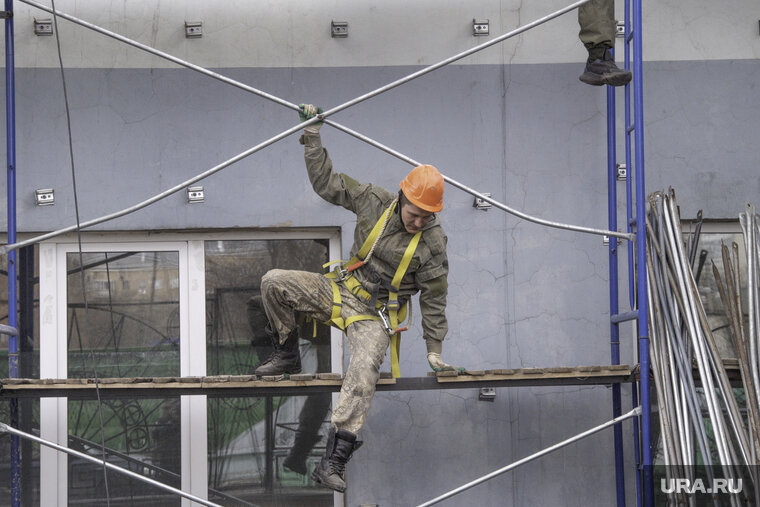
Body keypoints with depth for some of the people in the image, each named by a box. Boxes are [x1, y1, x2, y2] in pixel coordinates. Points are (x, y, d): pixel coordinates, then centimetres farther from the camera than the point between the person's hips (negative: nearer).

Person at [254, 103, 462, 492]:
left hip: (375, 315, -4)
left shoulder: (433, 243, -11)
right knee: (274, 282, -12)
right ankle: (288, 355, 8)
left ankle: (333, 461, -32)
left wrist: (434, 352, -4)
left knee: (364, 371, -29)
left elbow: (434, 300, -5)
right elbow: (327, 182, 4)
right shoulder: (375, 201, -5)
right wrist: (312, 136, -1)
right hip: (341, 290, 4)